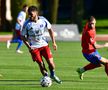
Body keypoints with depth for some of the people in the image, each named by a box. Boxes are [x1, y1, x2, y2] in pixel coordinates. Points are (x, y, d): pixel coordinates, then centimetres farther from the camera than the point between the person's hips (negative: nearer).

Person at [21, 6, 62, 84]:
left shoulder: (43, 20, -10)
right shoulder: (27, 24, -15)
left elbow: (50, 29, 6)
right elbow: (23, 36, -5)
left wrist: (54, 42, 2)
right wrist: (29, 47, -16)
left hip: (44, 45, 2)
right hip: (34, 47, -2)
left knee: (50, 62, -4)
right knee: (41, 64, -6)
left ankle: (53, 75, 23)